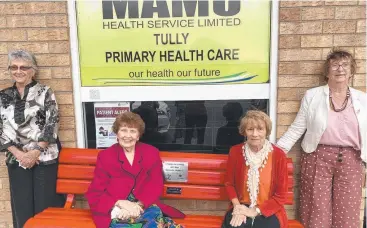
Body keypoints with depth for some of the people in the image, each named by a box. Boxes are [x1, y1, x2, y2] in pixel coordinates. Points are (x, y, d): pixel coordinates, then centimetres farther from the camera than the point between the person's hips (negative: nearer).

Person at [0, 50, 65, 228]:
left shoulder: (45, 92, 1)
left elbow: (52, 123, -7)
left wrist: (35, 152, -12)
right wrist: (18, 153, -7)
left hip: (44, 158, -3)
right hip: (16, 160, 3)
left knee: (46, 205, 2)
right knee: (22, 208, 8)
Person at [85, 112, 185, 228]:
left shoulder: (152, 153, 3)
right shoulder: (105, 156, -1)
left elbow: (156, 187, 1)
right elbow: (94, 194, -1)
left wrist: (138, 205, -17)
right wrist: (122, 204, -17)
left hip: (145, 207, 1)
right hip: (117, 211, -1)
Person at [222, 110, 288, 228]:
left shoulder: (278, 155, -8)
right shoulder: (235, 151, -3)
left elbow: (281, 195, -3)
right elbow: (229, 183, 7)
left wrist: (256, 211, -11)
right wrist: (237, 206, -9)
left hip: (269, 211, -1)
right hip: (242, 207, 1)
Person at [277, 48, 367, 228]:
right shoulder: (312, 95, 2)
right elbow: (297, 128, 2)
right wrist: (276, 151, -5)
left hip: (350, 160, 2)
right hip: (318, 158, -2)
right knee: (317, 212, 3)